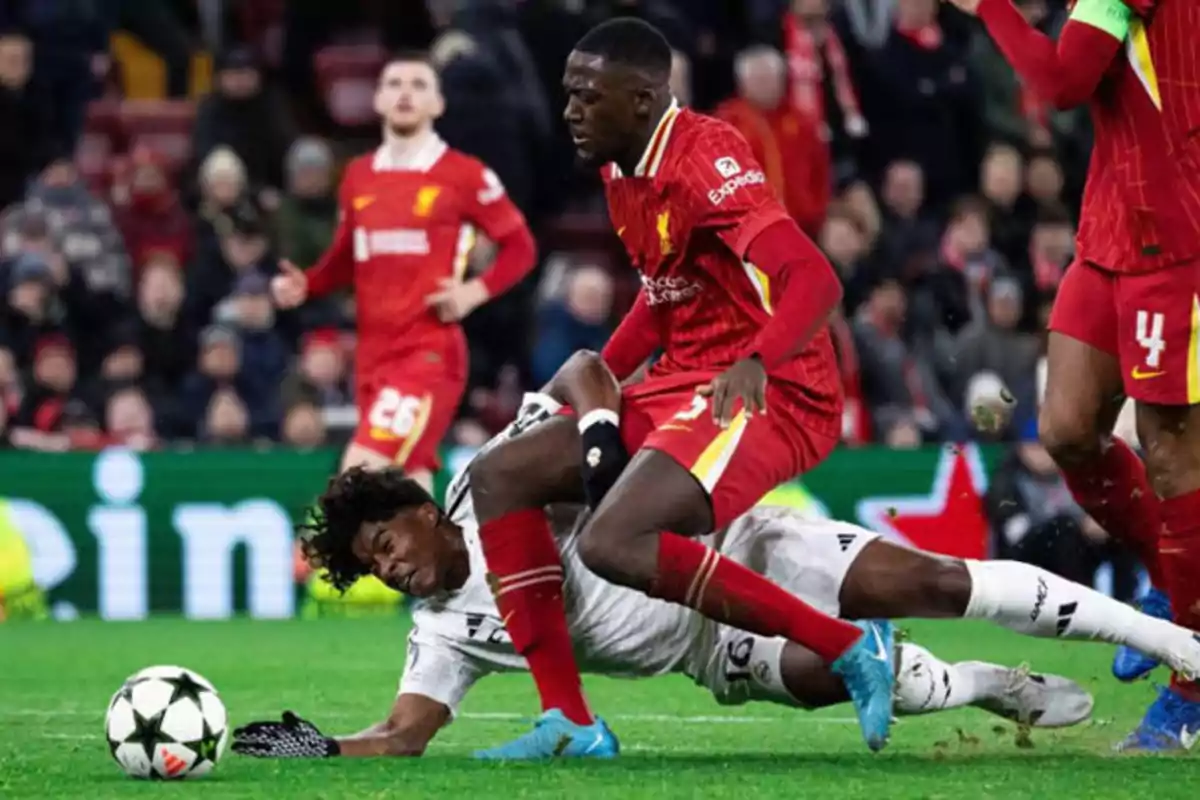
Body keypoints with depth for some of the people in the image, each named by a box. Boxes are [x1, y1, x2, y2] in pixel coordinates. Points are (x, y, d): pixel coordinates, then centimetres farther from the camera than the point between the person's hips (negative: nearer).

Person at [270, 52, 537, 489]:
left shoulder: (464, 176, -3)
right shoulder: (358, 177, 12)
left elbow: (520, 247, 1)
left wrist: (475, 291, -14)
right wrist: (304, 285, 3)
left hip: (430, 351, -6)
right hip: (373, 351, 6)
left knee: (360, 472, -20)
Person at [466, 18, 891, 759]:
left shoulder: (705, 161, -19)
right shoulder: (622, 169, 10)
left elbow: (815, 280, -31)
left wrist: (756, 361, -49)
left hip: (769, 394, -10)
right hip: (681, 386, 10)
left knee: (615, 543, -29)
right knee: (500, 476, 5)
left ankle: (851, 649, -19)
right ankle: (570, 721, 0)